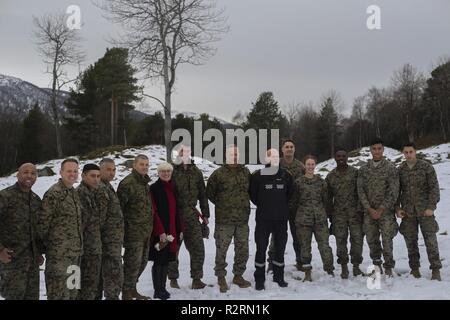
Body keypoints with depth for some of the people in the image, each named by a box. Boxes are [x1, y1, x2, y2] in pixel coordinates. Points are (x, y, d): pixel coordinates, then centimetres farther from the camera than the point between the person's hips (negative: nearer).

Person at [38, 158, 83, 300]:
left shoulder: (74, 192, 12)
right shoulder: (53, 193, -13)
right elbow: (43, 222, -12)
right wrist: (44, 244, -5)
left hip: (75, 251, 8)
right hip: (59, 252, -8)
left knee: (73, 291, 16)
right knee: (59, 293, -1)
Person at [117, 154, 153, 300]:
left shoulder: (145, 182, 14)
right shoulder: (127, 183, -15)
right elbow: (119, 206, -17)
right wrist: (121, 228, -16)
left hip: (146, 231, 9)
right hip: (134, 231, -9)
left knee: (142, 261, 17)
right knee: (133, 263, -3)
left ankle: (132, 289, 33)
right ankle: (126, 294, 10)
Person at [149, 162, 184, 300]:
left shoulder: (174, 188, 11)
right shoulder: (154, 188, -8)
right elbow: (154, 212, -13)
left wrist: (180, 229, 10)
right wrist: (161, 232, -18)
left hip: (172, 230, 6)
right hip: (159, 231, -6)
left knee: (166, 260, 12)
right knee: (159, 261, -1)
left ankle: (162, 288, 22)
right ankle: (158, 291, 8)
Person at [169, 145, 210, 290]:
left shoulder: (196, 172, 9)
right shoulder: (172, 172, -4)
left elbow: (202, 194, 14)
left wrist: (205, 214, 13)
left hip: (192, 217, 3)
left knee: (198, 248, 1)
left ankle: (196, 279, 11)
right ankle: (173, 278, 22)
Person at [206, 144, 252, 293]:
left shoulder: (246, 172, 8)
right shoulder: (219, 173, -7)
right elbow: (209, 193, 1)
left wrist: (244, 205, 12)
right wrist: (221, 204, 2)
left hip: (243, 219, 5)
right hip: (224, 220, -5)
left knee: (243, 249, 12)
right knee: (221, 249, 1)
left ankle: (238, 275, 28)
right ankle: (221, 278, 14)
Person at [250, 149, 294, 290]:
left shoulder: (285, 175, 5)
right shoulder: (257, 175, -4)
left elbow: (290, 192, 17)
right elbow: (252, 194, 5)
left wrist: (282, 205, 13)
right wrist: (262, 205, 5)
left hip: (281, 218, 3)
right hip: (263, 218, -3)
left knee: (280, 248, 10)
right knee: (261, 248, 0)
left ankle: (279, 276, 24)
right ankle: (259, 279, 9)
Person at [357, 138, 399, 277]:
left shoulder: (390, 168, -2)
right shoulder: (363, 169, 7)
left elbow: (393, 191, -6)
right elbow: (360, 191, 4)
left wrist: (381, 209, -10)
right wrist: (369, 209, -6)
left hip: (386, 211, -3)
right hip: (369, 211, 3)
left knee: (387, 239, -6)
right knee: (371, 239, 6)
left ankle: (389, 266, 8)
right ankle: (377, 264, 24)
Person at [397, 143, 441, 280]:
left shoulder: (426, 167, -2)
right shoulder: (400, 170, 6)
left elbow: (434, 188, -4)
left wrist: (431, 207, -11)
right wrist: (397, 208, 2)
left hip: (424, 210, -3)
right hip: (407, 212, 3)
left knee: (430, 239, -3)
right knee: (410, 240, 6)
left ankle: (435, 269, 7)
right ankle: (414, 268, 18)